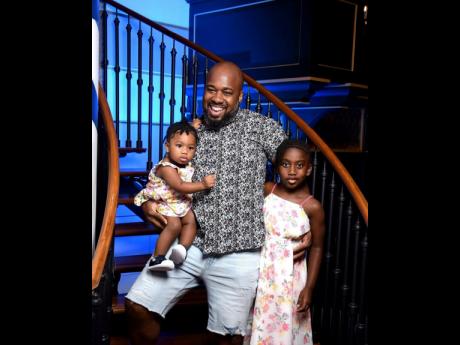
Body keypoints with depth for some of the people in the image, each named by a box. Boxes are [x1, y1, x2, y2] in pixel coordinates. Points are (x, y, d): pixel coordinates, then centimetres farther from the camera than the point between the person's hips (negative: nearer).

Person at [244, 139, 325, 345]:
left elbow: (317, 248, -6)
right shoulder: (267, 190, -5)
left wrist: (309, 288, -7)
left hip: (289, 274, -3)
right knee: (258, 325, 16)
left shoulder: (312, 206, -13)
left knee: (284, 327, 8)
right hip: (261, 268, 3)